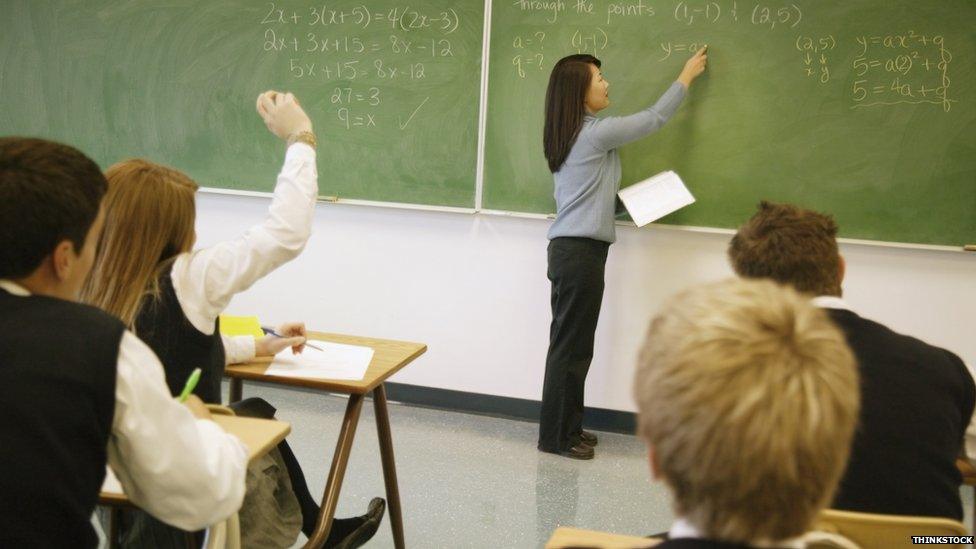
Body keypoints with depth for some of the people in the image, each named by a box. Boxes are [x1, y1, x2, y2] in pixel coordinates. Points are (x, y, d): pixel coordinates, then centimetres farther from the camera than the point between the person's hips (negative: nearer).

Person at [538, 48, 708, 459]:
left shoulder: (566, 136, 15)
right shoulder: (597, 132, -12)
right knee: (571, 346, -2)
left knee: (569, 343, 13)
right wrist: (687, 75, 11)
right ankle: (556, 436, 7)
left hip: (567, 247, 9)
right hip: (582, 251, -9)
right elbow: (654, 118, -1)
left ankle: (565, 428, 21)